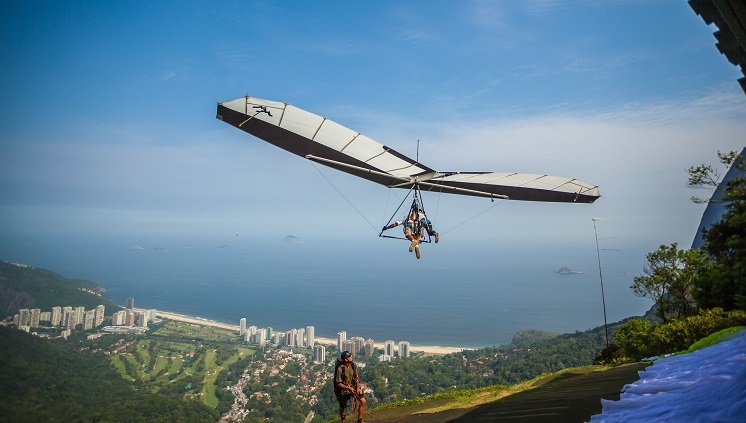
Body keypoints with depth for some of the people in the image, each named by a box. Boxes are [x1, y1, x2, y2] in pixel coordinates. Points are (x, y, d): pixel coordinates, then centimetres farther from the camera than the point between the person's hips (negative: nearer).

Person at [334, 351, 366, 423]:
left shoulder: (353, 365, -10)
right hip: (343, 389, -4)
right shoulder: (340, 369, -26)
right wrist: (348, 388, -30)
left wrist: (358, 388, -10)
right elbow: (338, 384, -19)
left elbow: (356, 377, 2)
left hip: (353, 387, 4)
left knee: (363, 401, -9)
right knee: (342, 408, 9)